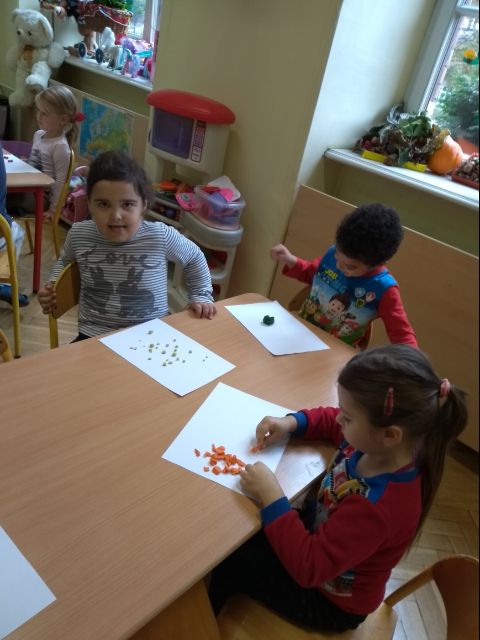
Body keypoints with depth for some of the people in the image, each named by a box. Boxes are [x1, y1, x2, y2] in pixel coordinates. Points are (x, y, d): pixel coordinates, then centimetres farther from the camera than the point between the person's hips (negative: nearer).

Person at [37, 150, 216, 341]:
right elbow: (65, 260, 21)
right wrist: (52, 287, 7)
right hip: (93, 337, 1)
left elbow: (194, 258, 9)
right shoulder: (79, 235, -5)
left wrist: (201, 296, 7)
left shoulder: (161, 236, -13)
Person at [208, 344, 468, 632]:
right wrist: (291, 422, -15)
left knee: (230, 561, 1)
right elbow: (330, 421, 1)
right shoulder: (393, 445, -19)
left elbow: (308, 567, -36)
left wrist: (272, 498, -36)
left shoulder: (376, 508, -42)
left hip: (330, 600, -7)